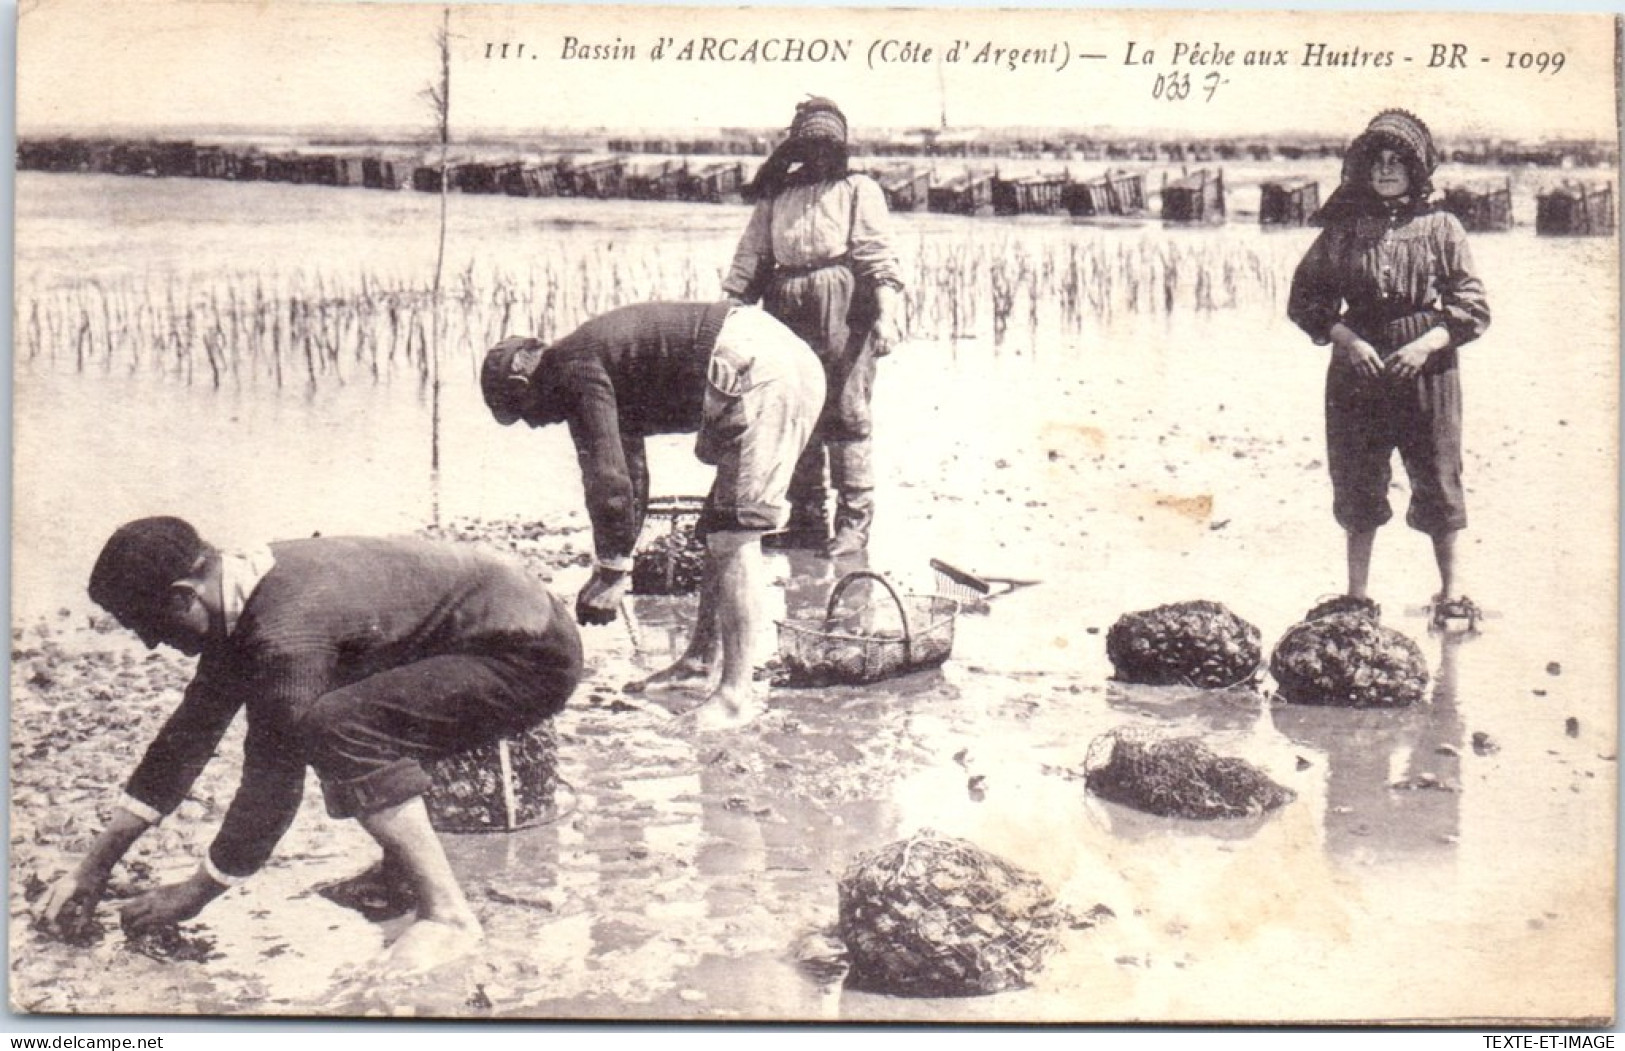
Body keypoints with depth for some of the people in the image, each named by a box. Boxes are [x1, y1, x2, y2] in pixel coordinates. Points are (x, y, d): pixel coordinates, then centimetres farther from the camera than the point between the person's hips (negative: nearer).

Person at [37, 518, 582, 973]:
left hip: (534, 656, -10)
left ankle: (448, 914, -22)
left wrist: (195, 892, -4)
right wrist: (94, 869, 15)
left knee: (336, 724, -29)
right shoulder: (247, 598, 4)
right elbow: (190, 731, 12)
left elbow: (272, 784, -20)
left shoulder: (288, 625, -27)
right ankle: (406, 859, 18)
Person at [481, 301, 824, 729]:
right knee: (723, 525, 17)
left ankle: (738, 690, -5)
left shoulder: (573, 370, -5)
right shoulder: (598, 360, 25)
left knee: (734, 534, -8)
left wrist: (612, 571, 1)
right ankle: (700, 658, 26)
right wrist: (614, 567, 31)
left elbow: (608, 479, -10)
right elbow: (630, 473, 31)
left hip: (758, 372, -10)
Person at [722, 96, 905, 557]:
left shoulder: (858, 190, 8)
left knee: (846, 413, -6)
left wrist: (887, 314, -13)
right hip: (787, 316, 4)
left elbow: (878, 256, -2)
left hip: (842, 315, -4)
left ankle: (854, 522, -1)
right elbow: (750, 256, 18)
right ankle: (807, 519, 16)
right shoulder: (776, 195, 19)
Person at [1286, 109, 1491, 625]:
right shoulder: (1343, 228, 6)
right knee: (1357, 484, 7)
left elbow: (1473, 307, 1)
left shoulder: (1441, 227, 3)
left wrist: (1426, 345, -14)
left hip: (1426, 370, -1)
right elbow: (1305, 298, 5)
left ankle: (1451, 591, 16)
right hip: (1357, 369, 1)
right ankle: (1357, 595, 19)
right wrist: (1348, 340, -9)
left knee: (1438, 481, 2)